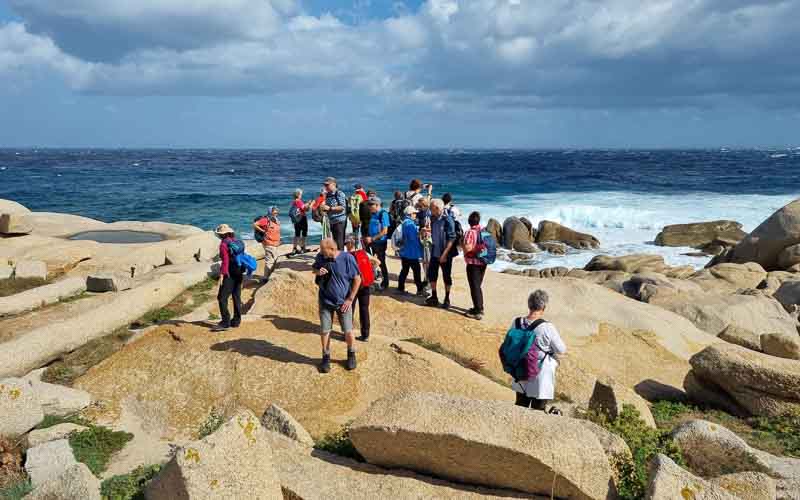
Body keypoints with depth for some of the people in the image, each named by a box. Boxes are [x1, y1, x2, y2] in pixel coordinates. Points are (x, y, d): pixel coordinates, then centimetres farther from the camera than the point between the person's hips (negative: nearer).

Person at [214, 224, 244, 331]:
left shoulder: (224, 244, -11)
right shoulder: (238, 242, 10)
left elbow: (225, 261, -18)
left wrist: (221, 275, -18)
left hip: (230, 275, -8)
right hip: (239, 274, 8)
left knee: (222, 297, -6)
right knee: (236, 297, 14)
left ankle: (225, 322, -10)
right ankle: (236, 321, 19)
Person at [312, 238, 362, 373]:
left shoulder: (347, 258, -18)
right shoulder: (321, 257, -9)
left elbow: (357, 279, -9)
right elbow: (314, 268, 11)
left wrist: (350, 299, -10)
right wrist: (318, 271, -14)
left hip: (343, 302, -2)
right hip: (325, 301, 2)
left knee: (348, 332, 5)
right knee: (324, 331, 6)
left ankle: (351, 355, 31)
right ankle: (326, 357, 27)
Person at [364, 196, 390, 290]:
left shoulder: (383, 214, -15)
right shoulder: (372, 214, 7)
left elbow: (384, 231, -18)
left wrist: (372, 238, -19)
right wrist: (367, 238, 4)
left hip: (380, 243, -7)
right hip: (371, 242, 7)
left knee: (381, 263, 4)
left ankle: (385, 283, 19)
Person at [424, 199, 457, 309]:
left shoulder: (447, 220, -16)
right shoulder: (432, 219, 3)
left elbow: (451, 238, -17)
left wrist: (445, 254, -20)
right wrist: (426, 232, -8)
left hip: (445, 254, -6)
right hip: (434, 252, 6)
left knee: (446, 276, 6)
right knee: (431, 274, 11)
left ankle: (447, 300, 20)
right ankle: (434, 297, 27)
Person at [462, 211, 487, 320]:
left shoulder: (470, 232, -17)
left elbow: (467, 248, -22)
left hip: (473, 263, -7)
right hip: (483, 262, 7)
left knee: (474, 287, 0)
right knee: (478, 285, 19)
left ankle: (478, 311, 1)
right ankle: (479, 308, 26)